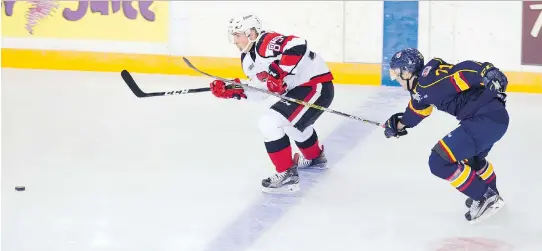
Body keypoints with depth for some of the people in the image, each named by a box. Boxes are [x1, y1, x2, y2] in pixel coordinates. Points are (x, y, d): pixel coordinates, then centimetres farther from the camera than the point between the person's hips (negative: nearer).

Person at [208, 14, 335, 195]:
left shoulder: (266, 43, -20)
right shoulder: (248, 59, 11)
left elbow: (297, 46, -37)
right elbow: (259, 90, 13)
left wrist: (279, 73, -36)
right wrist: (231, 90, 3)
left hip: (316, 86, -12)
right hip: (300, 87, 12)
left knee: (270, 123, -19)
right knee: (295, 120, 38)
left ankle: (287, 176, -12)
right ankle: (315, 158, 64)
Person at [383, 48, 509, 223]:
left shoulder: (429, 82, -16)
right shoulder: (420, 88, 14)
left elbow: (463, 71, -28)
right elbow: (417, 109, 35)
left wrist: (487, 72, -41)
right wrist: (399, 124, 46)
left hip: (487, 119, -11)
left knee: (440, 161, -10)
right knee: (472, 158, 36)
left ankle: (485, 198, 2)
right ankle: (492, 196, 58)